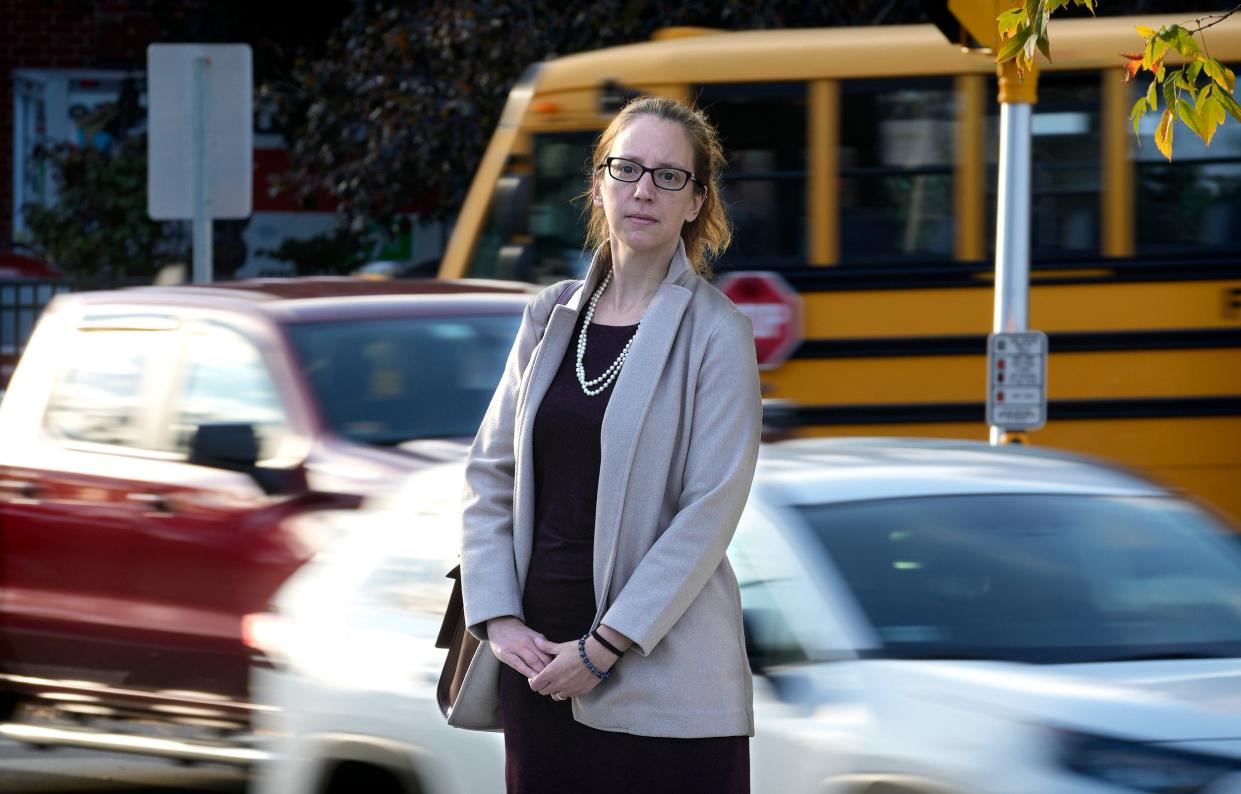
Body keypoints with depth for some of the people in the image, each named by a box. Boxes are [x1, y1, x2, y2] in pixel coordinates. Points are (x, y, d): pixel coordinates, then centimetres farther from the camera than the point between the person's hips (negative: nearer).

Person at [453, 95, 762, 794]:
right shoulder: (552, 317, 11)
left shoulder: (715, 333, -6)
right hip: (537, 655, 5)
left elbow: (711, 510, -12)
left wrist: (604, 647, -14)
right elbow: (491, 474, 11)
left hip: (657, 673, -5)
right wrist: (498, 619, -2)